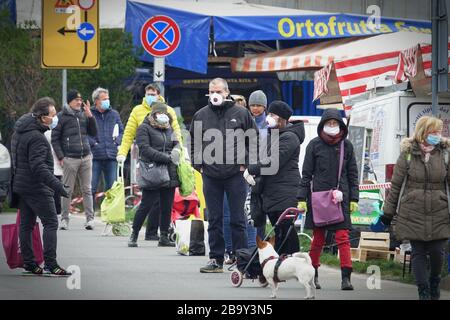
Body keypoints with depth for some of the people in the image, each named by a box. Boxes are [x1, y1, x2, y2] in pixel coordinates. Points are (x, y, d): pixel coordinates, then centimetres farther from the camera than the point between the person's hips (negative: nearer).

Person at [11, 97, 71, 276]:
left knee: (26, 224, 12)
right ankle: (50, 264, -13)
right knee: (51, 223, -8)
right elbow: (38, 167, -27)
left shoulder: (19, 132, 12)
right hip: (37, 187, -10)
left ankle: (29, 263, 15)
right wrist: (57, 186, -29)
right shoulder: (36, 137, -20)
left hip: (21, 185, 10)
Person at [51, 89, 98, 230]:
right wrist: (60, 157, -7)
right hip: (70, 159, -4)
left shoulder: (84, 114, 11)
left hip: (86, 157, 4)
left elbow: (93, 133, 12)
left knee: (87, 190, 5)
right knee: (67, 190, 0)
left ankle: (90, 218, 5)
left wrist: (90, 116, 0)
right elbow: (54, 138, 0)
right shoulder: (62, 116, -1)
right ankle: (64, 219, 7)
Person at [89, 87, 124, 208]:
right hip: (95, 156, -4)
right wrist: (93, 143, -12)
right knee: (91, 187, -3)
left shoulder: (114, 114, 12)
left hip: (111, 157, 4)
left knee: (111, 187, 7)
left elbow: (121, 131, 18)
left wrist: (116, 142, 2)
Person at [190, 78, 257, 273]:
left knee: (237, 219, 0)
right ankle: (215, 259, 10)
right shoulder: (201, 116, 7)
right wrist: (198, 164, 6)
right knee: (214, 220, 6)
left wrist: (245, 162, -1)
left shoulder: (241, 114, 0)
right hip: (210, 175, 2)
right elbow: (193, 142, 17)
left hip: (235, 174, -2)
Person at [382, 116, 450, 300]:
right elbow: (396, 184, 4)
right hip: (413, 214, -1)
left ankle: (434, 283, 29)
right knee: (418, 252, 2)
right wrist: (388, 212, 5)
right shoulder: (408, 154, -1)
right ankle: (423, 291, 10)